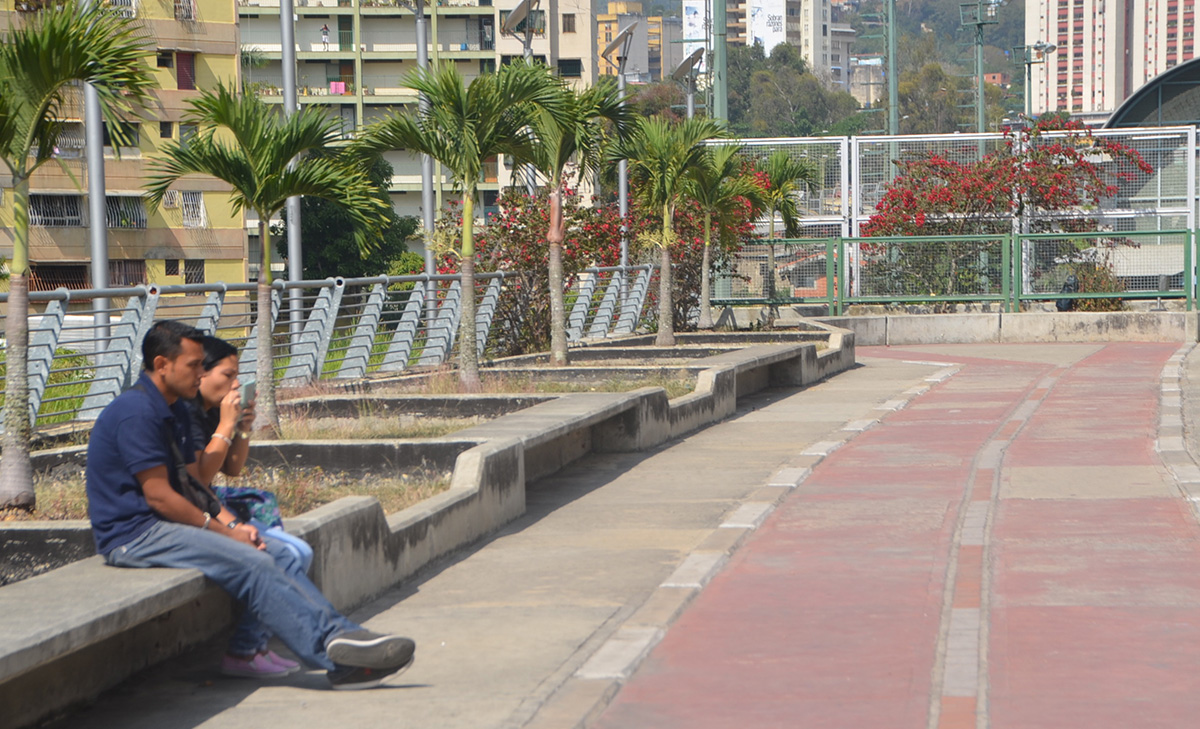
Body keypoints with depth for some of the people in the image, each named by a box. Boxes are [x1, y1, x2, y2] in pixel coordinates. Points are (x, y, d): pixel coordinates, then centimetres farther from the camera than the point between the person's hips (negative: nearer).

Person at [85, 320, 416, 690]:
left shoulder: (173, 410, 16)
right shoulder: (137, 412, -17)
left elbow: (192, 483, 16)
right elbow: (158, 495, -19)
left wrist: (231, 523, -2)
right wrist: (223, 531, -12)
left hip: (163, 525, 10)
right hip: (134, 534, -10)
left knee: (276, 553, -3)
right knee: (251, 565, -23)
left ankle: (344, 634, -12)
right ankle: (333, 649, -24)